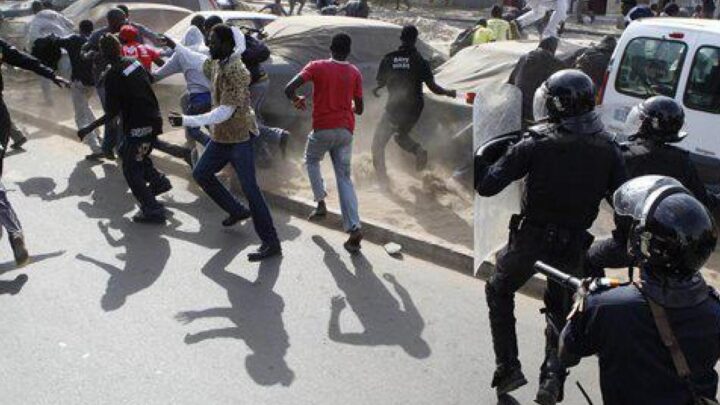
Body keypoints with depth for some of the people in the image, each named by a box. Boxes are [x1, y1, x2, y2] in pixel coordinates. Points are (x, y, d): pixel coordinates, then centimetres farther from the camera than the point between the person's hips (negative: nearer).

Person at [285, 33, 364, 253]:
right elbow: (359, 109, 10)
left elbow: (289, 89, -13)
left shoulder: (316, 66, -3)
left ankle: (321, 203, 17)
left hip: (323, 128, -2)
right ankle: (354, 228, -7)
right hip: (346, 130, 3)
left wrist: (296, 100, 8)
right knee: (344, 178, 5)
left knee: (311, 160, 28)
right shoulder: (355, 73, 7)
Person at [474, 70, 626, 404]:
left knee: (499, 292, 22)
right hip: (573, 245, 3)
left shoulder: (535, 144, -16)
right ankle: (553, 376, 10)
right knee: (560, 308, 25)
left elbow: (487, 186, -17)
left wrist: (482, 155, -1)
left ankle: (508, 368, 17)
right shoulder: (607, 148, -4)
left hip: (530, 240, -3)